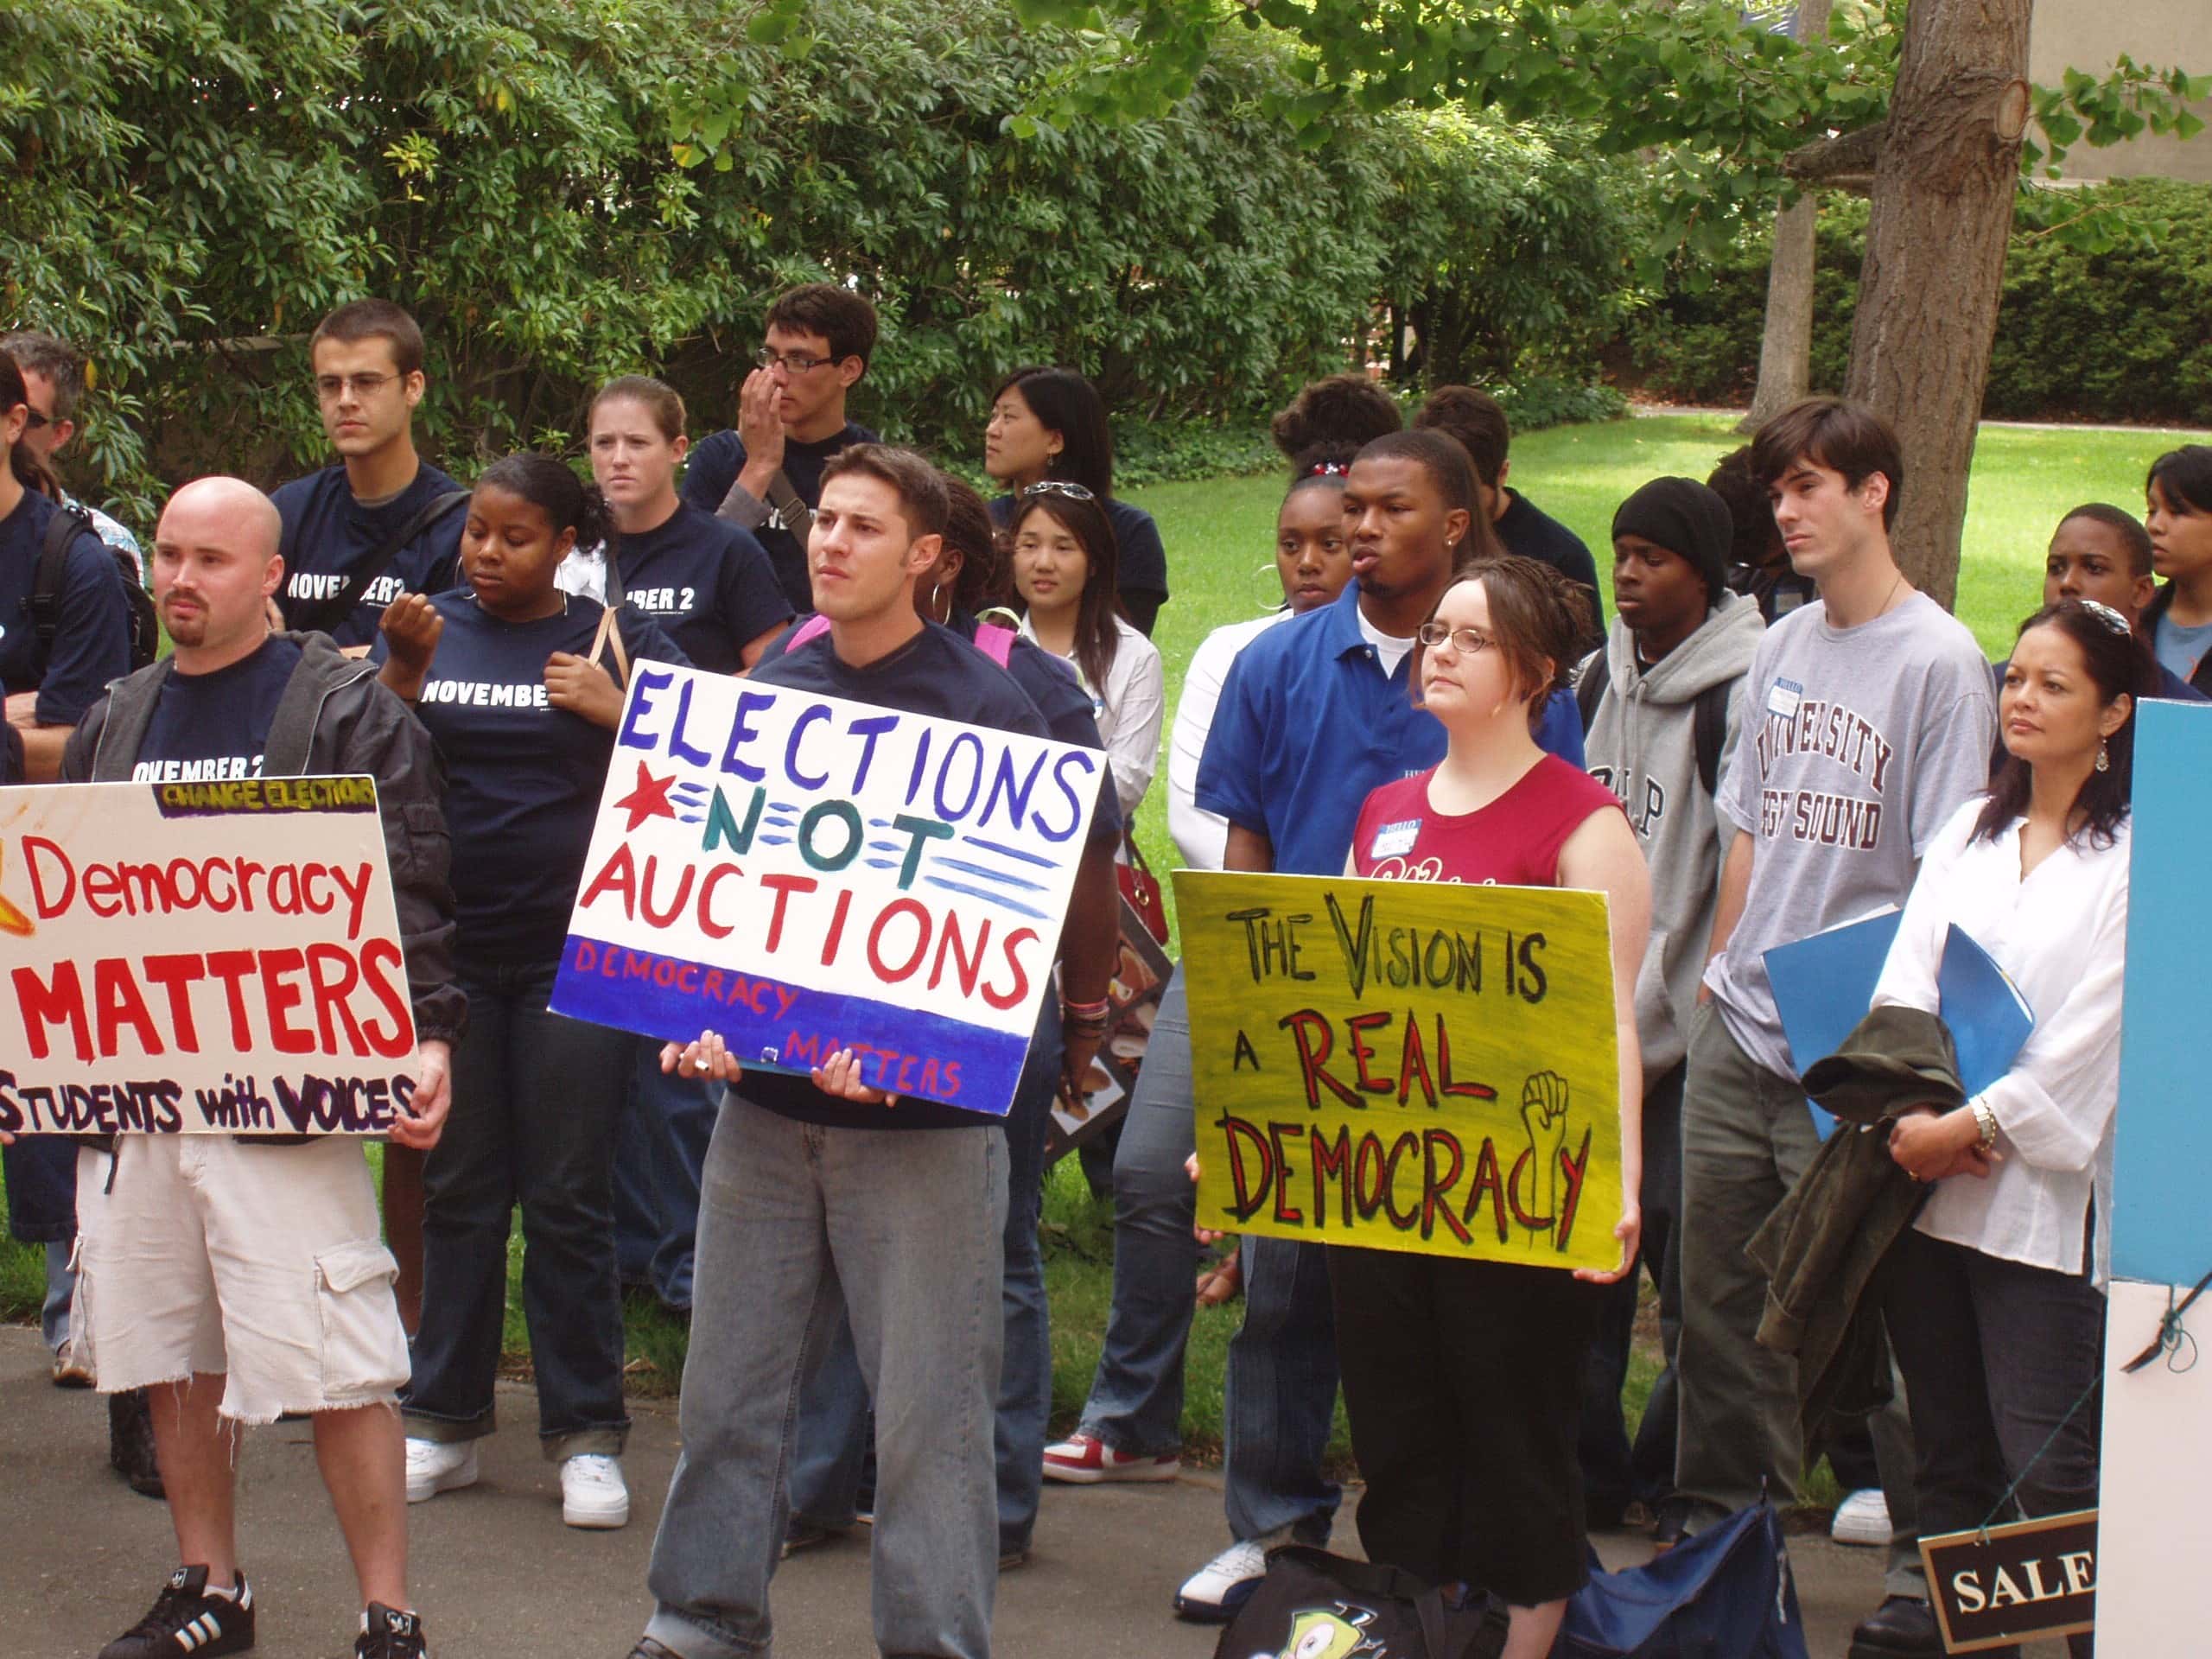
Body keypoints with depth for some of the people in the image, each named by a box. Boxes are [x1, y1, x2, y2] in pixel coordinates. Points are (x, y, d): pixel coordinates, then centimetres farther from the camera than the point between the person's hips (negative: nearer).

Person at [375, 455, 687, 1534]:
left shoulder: (615, 639, 3)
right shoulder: (428, 629, 8)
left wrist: (615, 711, -16)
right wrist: (405, 669, -16)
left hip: (574, 949, -2)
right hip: (449, 948, 2)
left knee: (567, 1195, 1)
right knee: (458, 1187, 9)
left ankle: (586, 1434, 7)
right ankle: (444, 1418, 18)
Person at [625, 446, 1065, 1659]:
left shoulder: (986, 710, -5)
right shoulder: (761, 697, 10)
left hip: (925, 1112, -4)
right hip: (765, 1095, 5)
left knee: (929, 1402, 1)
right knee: (729, 1377, 10)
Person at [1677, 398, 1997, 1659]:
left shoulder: (1939, 659, -9)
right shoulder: (1785, 647, 12)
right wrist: (1720, 963, 14)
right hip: (1738, 1034, 7)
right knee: (1723, 1292, 11)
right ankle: (1720, 1537, 23)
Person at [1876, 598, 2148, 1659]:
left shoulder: (2137, 855, -5)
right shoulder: (1968, 832, 15)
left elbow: (2094, 1033, -12)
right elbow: (1903, 985, 7)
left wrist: (1968, 1125, -12)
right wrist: (1909, 1112, -10)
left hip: (2045, 1191, -6)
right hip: (1929, 1184, 6)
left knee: (2048, 1463, -9)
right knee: (1948, 1449, 11)